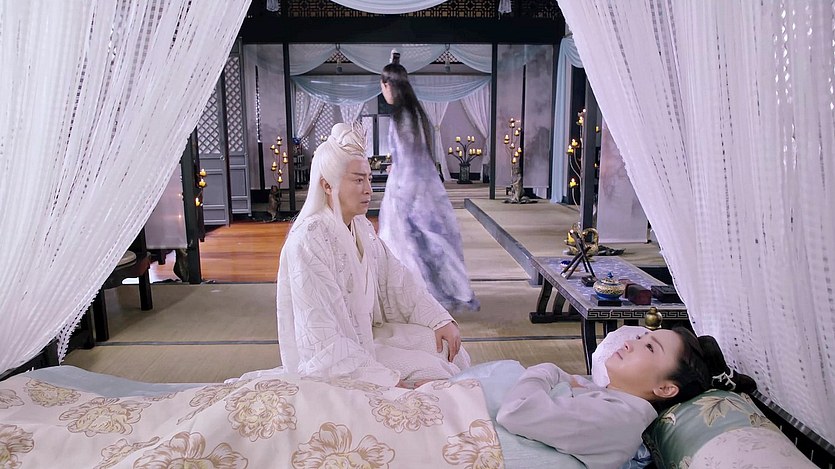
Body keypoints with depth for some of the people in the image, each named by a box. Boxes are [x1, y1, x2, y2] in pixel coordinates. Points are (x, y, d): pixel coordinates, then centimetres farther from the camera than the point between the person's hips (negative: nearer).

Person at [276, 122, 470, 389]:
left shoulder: (361, 227, -1)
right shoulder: (309, 242, -27)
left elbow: (396, 280, 5)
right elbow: (322, 341, -29)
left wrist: (441, 320, -7)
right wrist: (387, 382, -30)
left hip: (363, 335, 8)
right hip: (328, 363, -8)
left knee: (445, 345, 4)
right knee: (432, 372, -12)